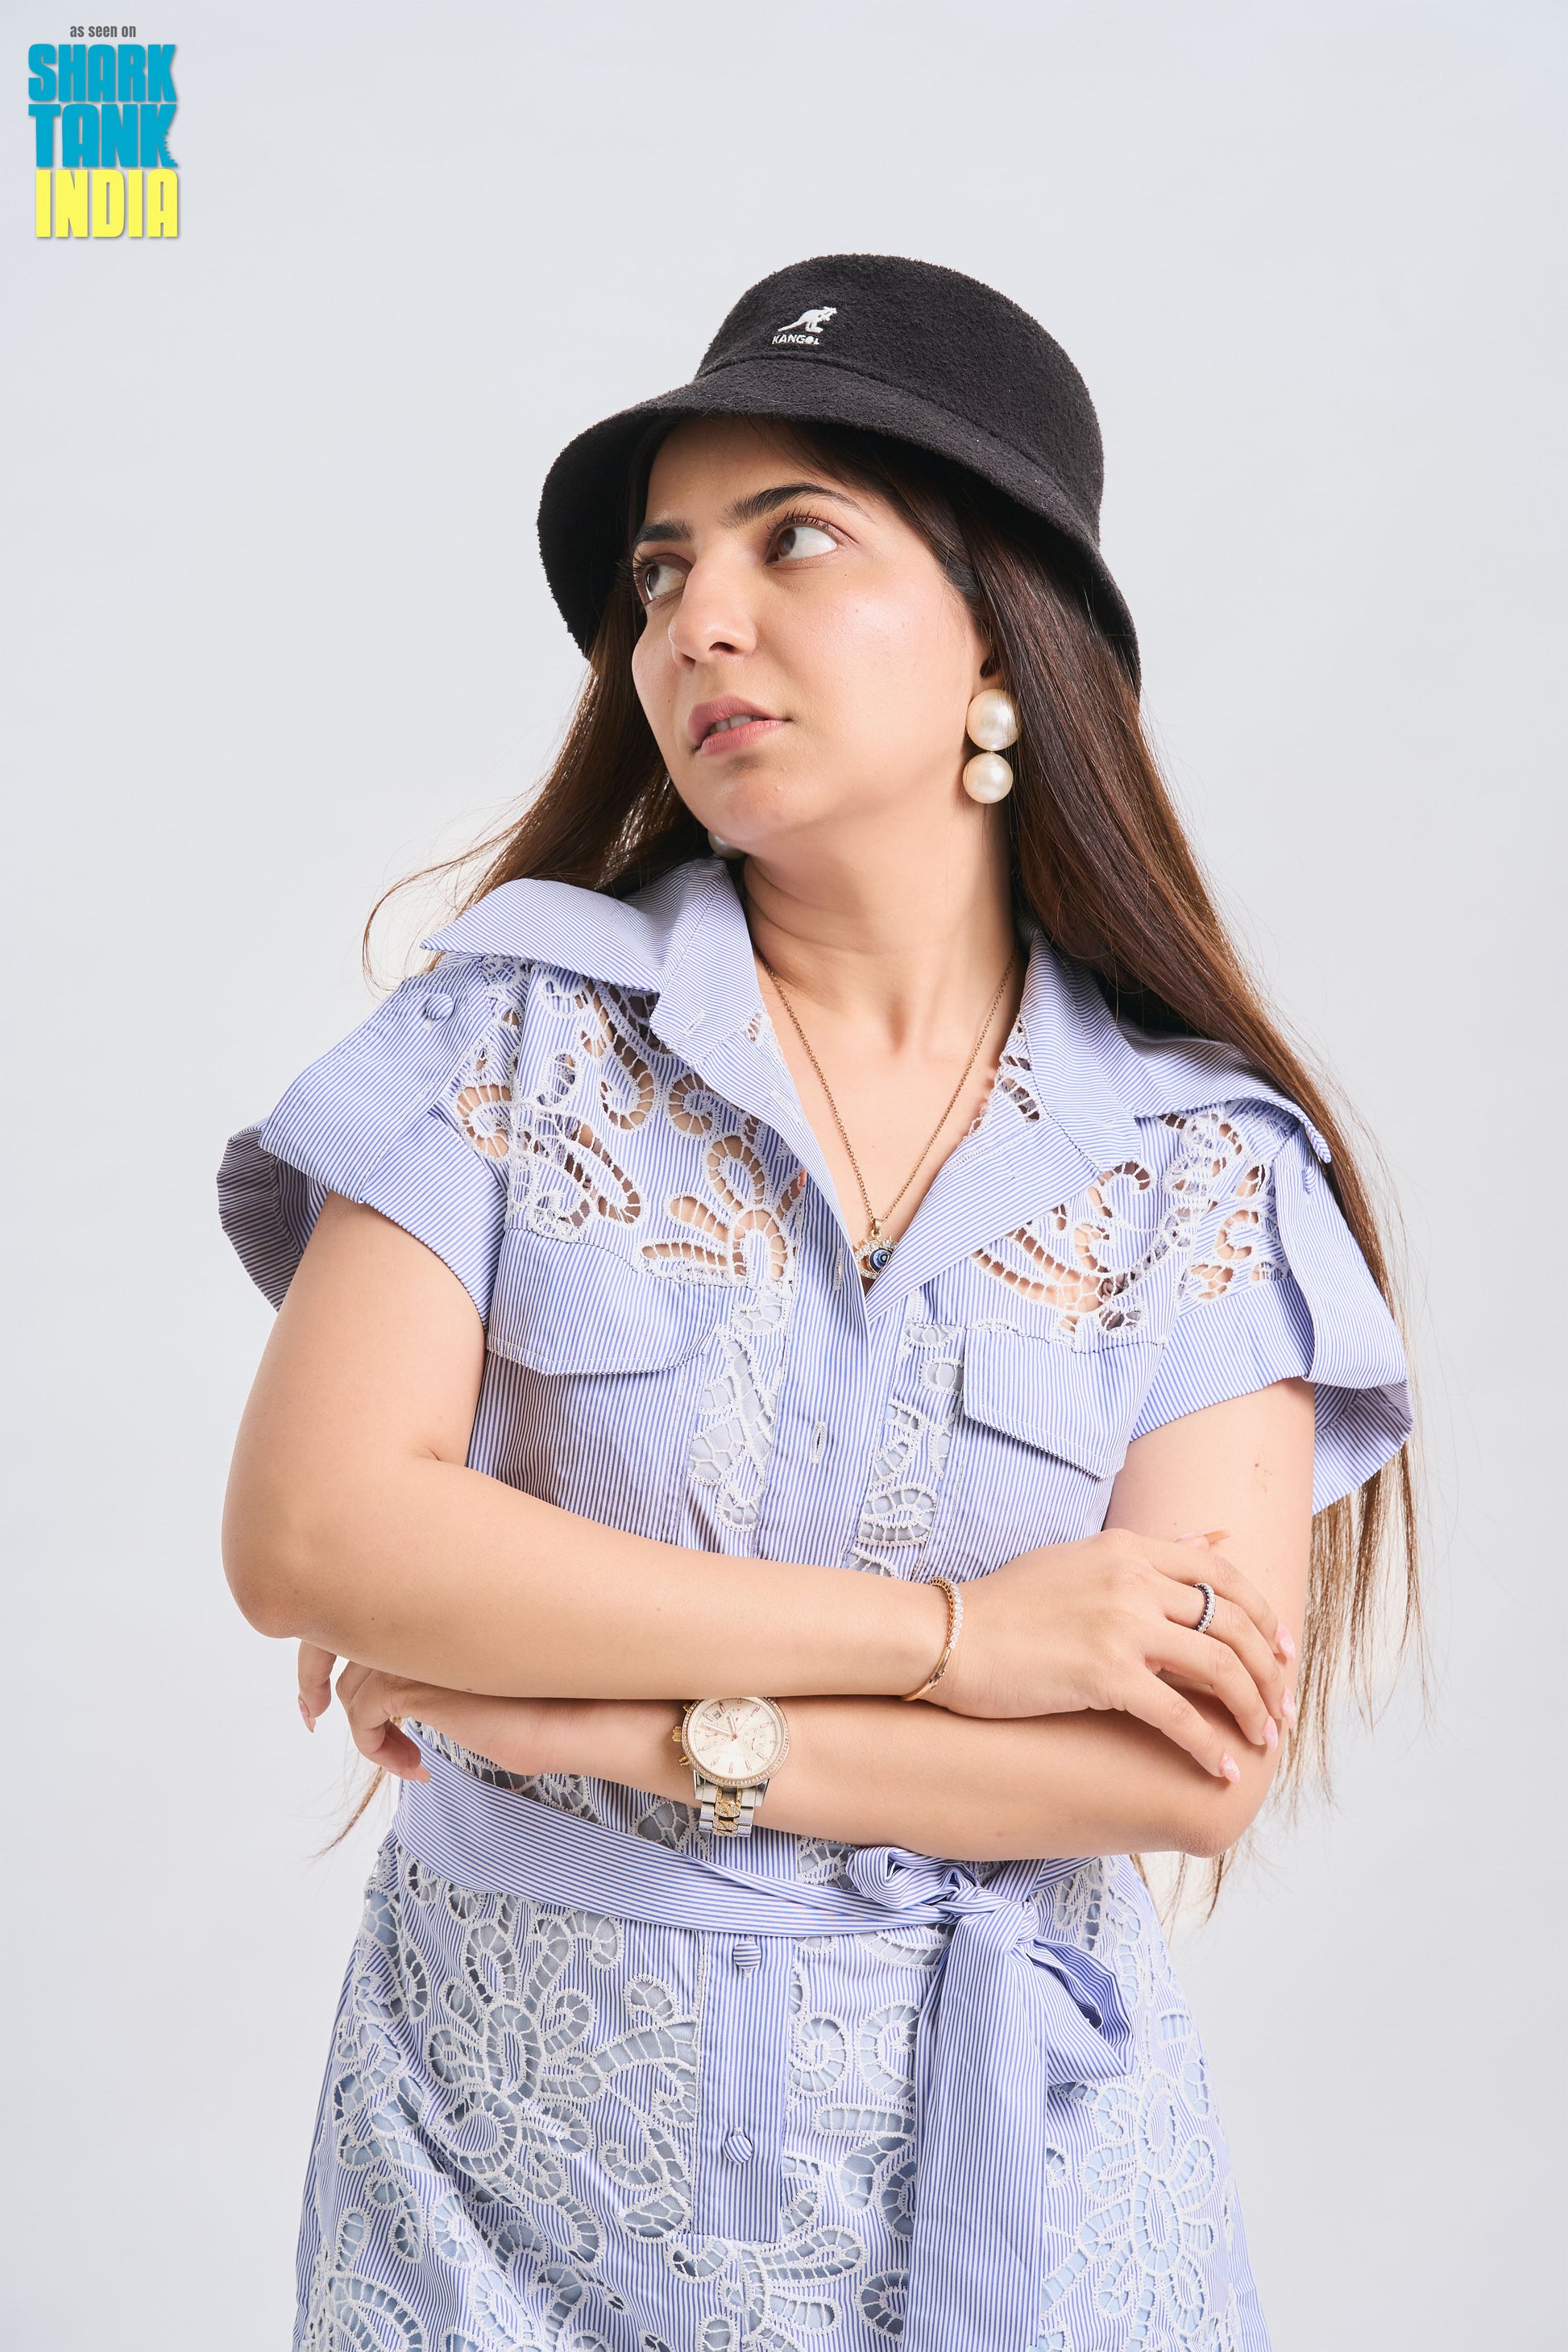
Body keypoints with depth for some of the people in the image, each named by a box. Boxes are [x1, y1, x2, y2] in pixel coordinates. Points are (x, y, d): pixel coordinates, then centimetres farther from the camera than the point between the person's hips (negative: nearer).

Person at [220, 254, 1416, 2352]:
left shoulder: (1209, 1170, -5)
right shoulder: (520, 1035, -5)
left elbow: (1197, 1770, -12)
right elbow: (310, 1530, -17)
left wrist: (630, 1722, -18)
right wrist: (949, 1632, -18)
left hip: (982, 2153, 0)